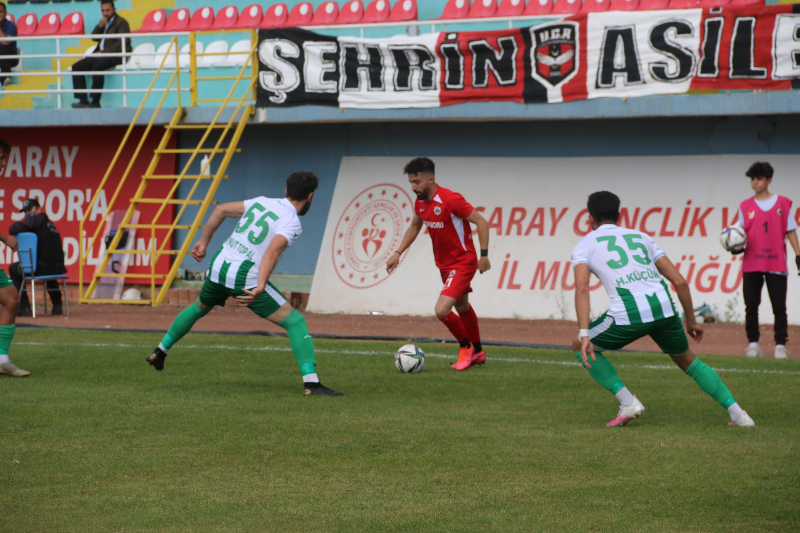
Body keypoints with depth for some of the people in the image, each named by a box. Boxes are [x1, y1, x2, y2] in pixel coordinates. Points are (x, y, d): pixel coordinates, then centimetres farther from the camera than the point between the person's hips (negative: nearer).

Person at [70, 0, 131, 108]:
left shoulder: (121, 22, -2)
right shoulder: (104, 22, 21)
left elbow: (121, 43, -13)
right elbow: (94, 37, 15)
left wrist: (104, 53, -19)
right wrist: (100, 26, -3)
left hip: (115, 55, -8)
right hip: (101, 54, 8)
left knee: (97, 66, -36)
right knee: (77, 67, -7)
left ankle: (95, 101, -31)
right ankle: (83, 99, -12)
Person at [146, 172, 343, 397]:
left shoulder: (262, 202, 13)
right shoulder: (292, 224, -9)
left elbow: (221, 210, 19)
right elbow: (272, 251, -27)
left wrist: (204, 241, 30)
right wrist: (261, 287, -38)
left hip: (218, 266, 7)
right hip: (246, 278, -7)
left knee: (199, 308, 37)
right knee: (295, 322, -2)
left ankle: (160, 351, 47)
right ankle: (311, 383, -15)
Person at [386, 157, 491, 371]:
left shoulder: (451, 199, -25)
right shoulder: (420, 203, -1)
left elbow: (481, 222, -21)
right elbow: (414, 227, 18)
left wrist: (484, 255, -22)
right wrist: (398, 253, 10)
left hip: (463, 263, -8)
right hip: (444, 264, 8)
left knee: (442, 310, -19)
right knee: (462, 308, 23)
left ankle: (466, 347, 5)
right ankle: (477, 353, 40)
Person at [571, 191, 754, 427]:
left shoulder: (584, 246, 16)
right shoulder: (641, 237, 27)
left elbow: (582, 288, -4)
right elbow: (680, 282, 21)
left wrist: (584, 335, -12)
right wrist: (691, 321, 32)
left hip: (627, 314, -4)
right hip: (663, 308, 4)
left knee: (580, 347, 21)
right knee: (688, 361, 29)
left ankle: (628, 403, 8)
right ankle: (737, 413, 20)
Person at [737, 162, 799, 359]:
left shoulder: (782, 203, 6)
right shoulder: (745, 206, 10)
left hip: (776, 264, -2)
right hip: (751, 264, 2)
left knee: (779, 306, -2)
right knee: (751, 305, 0)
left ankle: (780, 345, 3)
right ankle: (753, 343, 7)